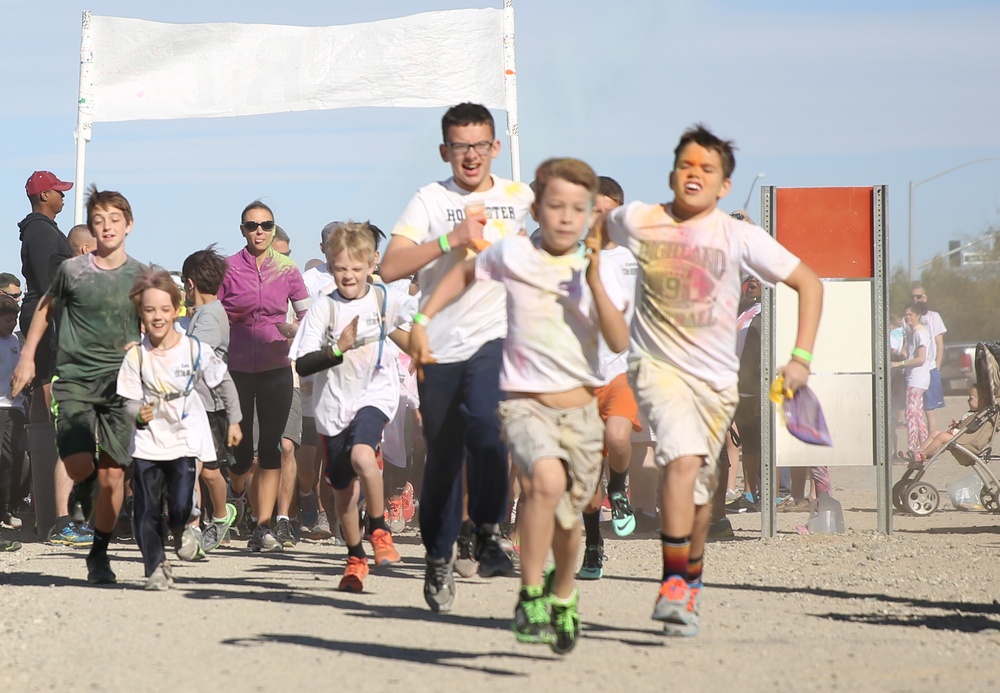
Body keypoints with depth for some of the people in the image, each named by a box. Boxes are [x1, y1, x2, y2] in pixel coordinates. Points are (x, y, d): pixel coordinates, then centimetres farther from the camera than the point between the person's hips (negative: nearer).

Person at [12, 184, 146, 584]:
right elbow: (46, 309, 17)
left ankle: (99, 554, 11)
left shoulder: (142, 277, 4)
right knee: (80, 469, -17)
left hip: (120, 385, 1)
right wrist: (27, 357, 11)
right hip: (75, 381, -1)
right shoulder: (72, 270, 2)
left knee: (112, 475, -4)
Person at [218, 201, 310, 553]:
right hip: (237, 367, -1)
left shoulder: (287, 269, 4)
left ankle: (263, 528, -6)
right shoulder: (227, 268, -1)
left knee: (271, 448, -6)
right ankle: (237, 496, 38)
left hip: (276, 368, 1)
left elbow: (308, 316, 8)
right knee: (240, 449, 4)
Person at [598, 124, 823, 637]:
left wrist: (802, 357, -7)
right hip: (658, 365, -2)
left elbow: (808, 283, 0)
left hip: (716, 377, 2)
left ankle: (690, 583, 34)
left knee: (698, 489, 9)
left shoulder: (738, 237, -4)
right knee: (684, 458, -27)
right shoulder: (637, 222, -2)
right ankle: (674, 582, -20)